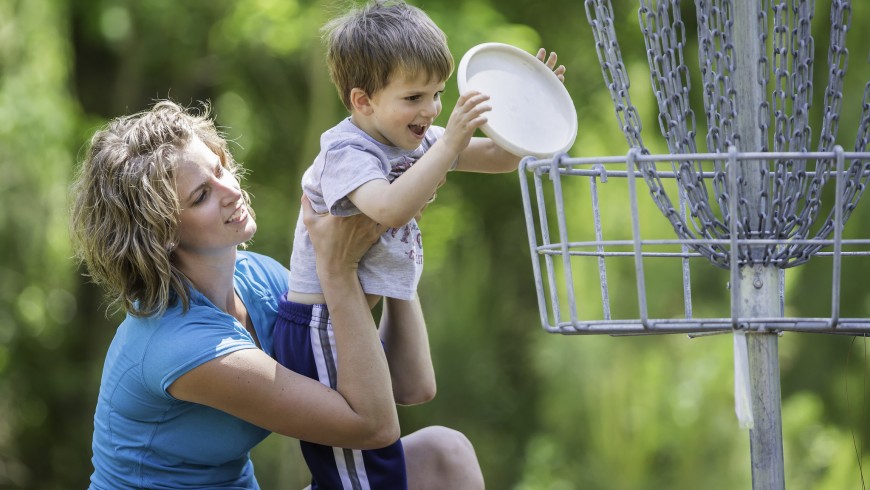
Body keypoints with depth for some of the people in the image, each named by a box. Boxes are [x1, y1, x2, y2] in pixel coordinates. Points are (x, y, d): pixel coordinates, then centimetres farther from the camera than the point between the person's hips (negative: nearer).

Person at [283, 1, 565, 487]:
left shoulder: (418, 141, 7)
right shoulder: (346, 154, -20)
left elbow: (500, 158, 11)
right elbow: (391, 209, -40)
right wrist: (451, 143, -41)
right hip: (322, 331, -9)